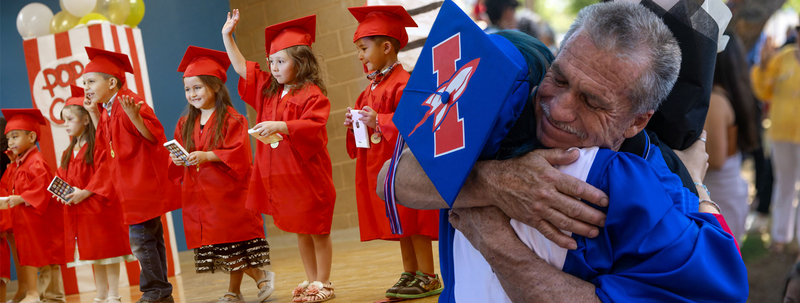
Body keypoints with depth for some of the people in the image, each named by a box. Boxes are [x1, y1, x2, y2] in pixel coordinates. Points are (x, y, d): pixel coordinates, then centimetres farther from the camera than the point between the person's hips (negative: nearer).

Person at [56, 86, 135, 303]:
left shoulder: (98, 147, -11)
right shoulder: (69, 153, 15)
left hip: (100, 209, -8)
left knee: (108, 253, -2)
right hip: (77, 211, 8)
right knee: (93, 255, 14)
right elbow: (62, 179, 18)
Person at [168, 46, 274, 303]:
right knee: (213, 244, 6)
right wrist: (177, 159, -8)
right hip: (199, 194, 6)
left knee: (233, 243, -6)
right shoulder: (185, 124, 14)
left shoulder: (231, 119, -6)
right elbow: (175, 155, 15)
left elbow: (238, 153, -15)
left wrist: (207, 156, -24)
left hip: (227, 190, -6)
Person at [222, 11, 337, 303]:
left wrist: (280, 126, -32)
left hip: (306, 174, -7)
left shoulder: (312, 94, -12)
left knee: (317, 229, 3)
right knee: (300, 231, 15)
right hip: (278, 177, 7)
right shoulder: (268, 90, 10)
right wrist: (227, 36, 11)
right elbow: (241, 68, 14)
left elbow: (313, 126, -25)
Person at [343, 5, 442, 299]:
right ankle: (410, 274, 19)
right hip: (380, 164, 9)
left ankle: (428, 277, 3)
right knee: (399, 222, 12)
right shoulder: (372, 88, 15)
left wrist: (380, 121, -24)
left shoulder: (402, 83, -14)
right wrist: (354, 121, 4)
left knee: (412, 221, -4)